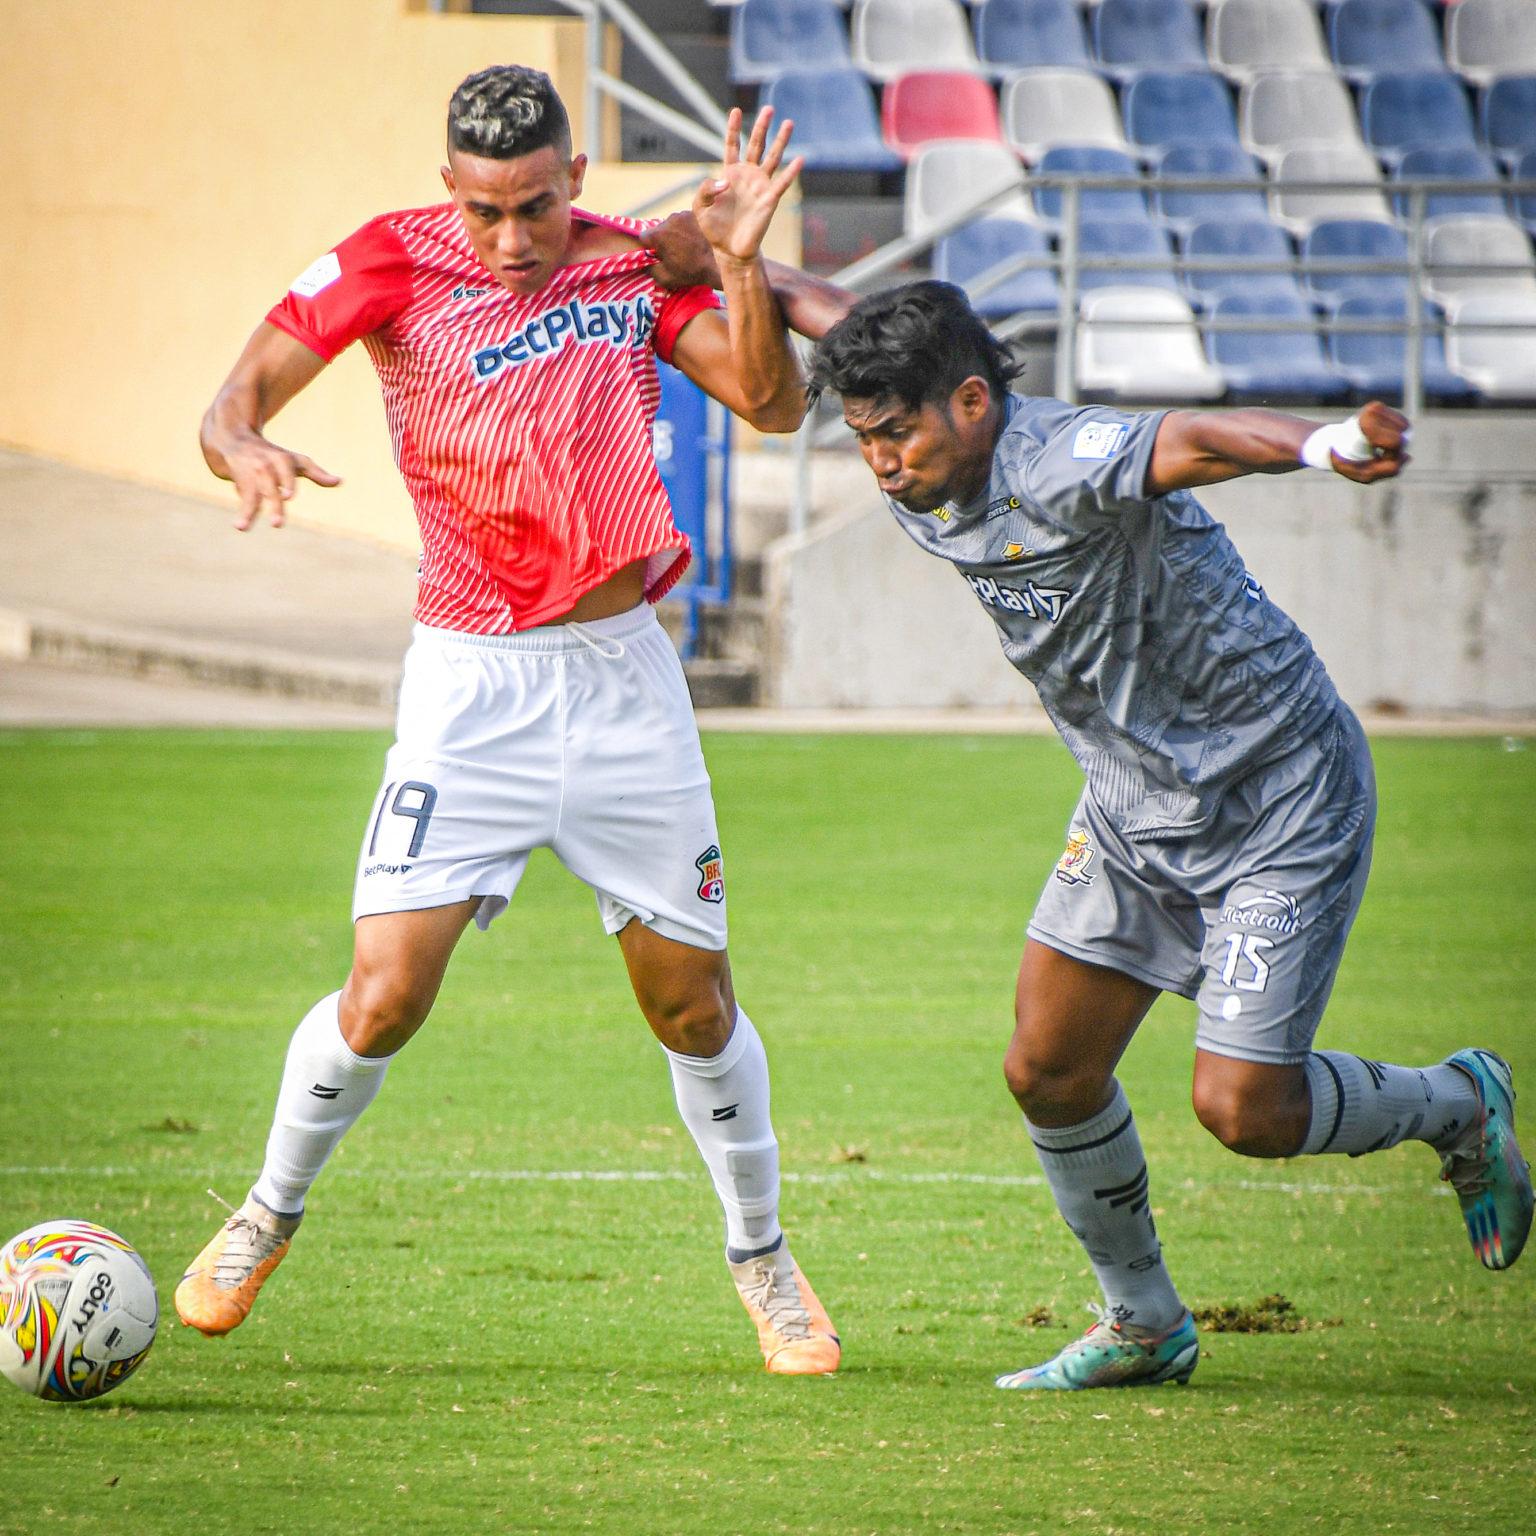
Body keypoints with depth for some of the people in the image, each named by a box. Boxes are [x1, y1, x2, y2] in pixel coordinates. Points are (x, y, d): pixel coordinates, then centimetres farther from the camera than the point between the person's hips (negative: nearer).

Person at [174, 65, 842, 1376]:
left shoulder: (641, 267, 1)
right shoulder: (391, 265, -7)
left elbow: (771, 403, -6)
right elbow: (236, 399, -8)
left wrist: (740, 265, -22)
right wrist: (246, 448, -32)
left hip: (624, 670, 2)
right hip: (473, 679, -2)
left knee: (690, 995, 7)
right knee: (387, 991, -11)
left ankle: (762, 1256, 28)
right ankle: (268, 1218, 15)